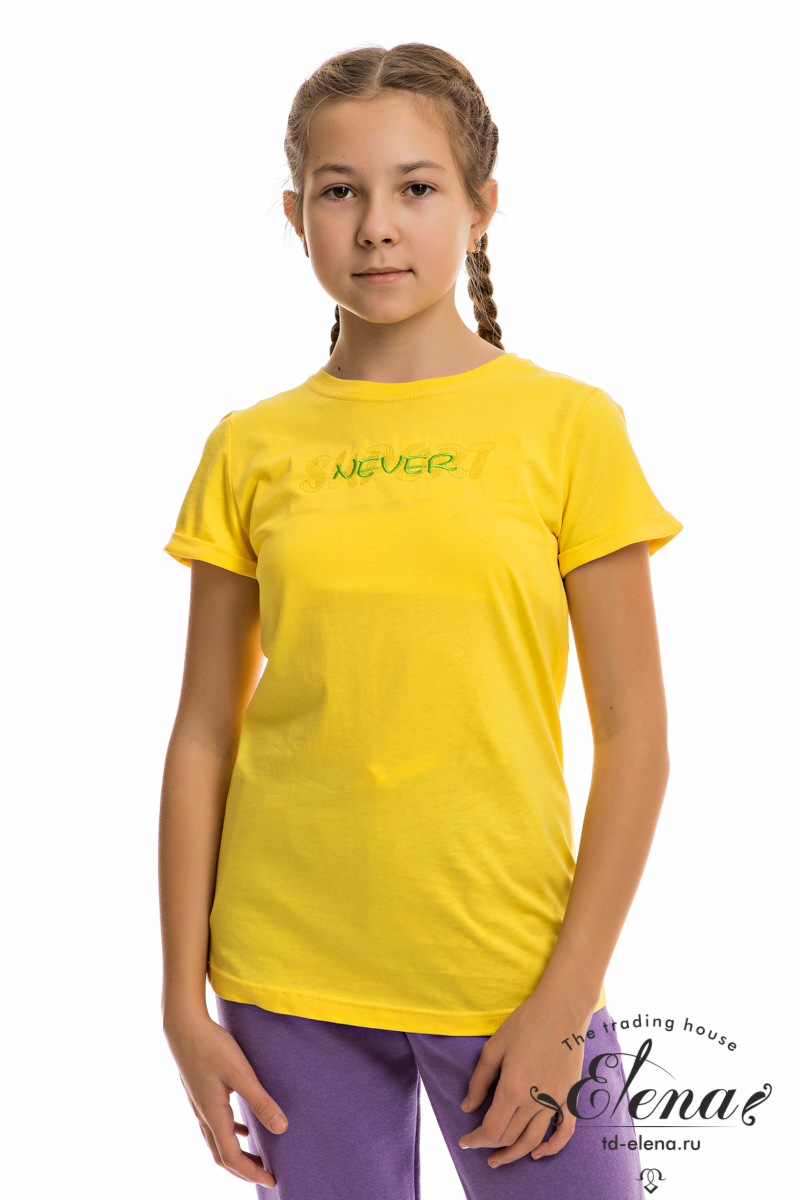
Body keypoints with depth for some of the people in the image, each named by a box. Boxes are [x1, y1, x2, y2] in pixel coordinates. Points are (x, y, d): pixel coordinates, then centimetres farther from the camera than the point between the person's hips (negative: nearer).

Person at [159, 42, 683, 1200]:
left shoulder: (566, 426, -3)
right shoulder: (251, 450, 3)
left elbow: (634, 733, -3)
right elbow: (204, 736, 5)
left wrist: (568, 994, -8)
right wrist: (185, 998, 2)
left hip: (509, 969, -1)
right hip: (291, 979, 2)